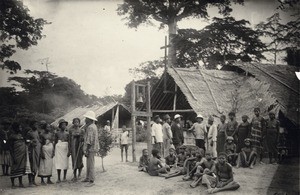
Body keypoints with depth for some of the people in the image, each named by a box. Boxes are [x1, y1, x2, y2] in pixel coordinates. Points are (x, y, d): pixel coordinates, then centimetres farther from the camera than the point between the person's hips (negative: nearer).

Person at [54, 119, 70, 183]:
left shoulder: (67, 133, 3)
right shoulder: (57, 133, 3)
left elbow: (69, 142, 1)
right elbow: (55, 142, 7)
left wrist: (69, 151, -6)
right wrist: (54, 150, 4)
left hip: (65, 148, 1)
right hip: (58, 148, 0)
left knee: (65, 162, 3)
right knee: (58, 162, -5)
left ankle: (64, 177, 14)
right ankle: (58, 178, -2)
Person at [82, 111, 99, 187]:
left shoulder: (90, 127, -18)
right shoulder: (93, 126, 15)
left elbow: (89, 140, -22)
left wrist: (86, 150, -22)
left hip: (91, 149, -11)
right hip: (91, 148, 11)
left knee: (91, 165, -7)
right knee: (88, 164, 19)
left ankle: (91, 181, -4)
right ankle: (88, 178, 31)